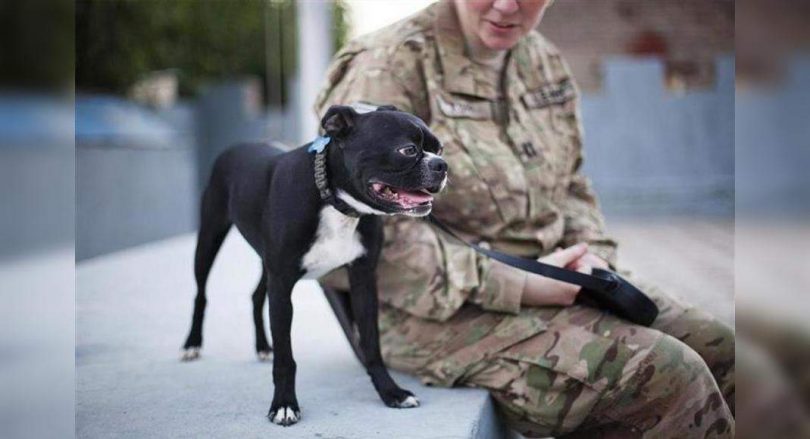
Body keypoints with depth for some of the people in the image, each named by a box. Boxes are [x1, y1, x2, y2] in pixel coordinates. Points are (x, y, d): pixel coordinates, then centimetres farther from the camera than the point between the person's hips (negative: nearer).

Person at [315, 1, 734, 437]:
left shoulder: (542, 60, 10)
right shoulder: (391, 67, -14)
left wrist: (590, 254, 0)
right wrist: (518, 287, -21)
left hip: (548, 282, 8)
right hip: (444, 315, -8)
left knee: (719, 349, 2)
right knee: (665, 377, -21)